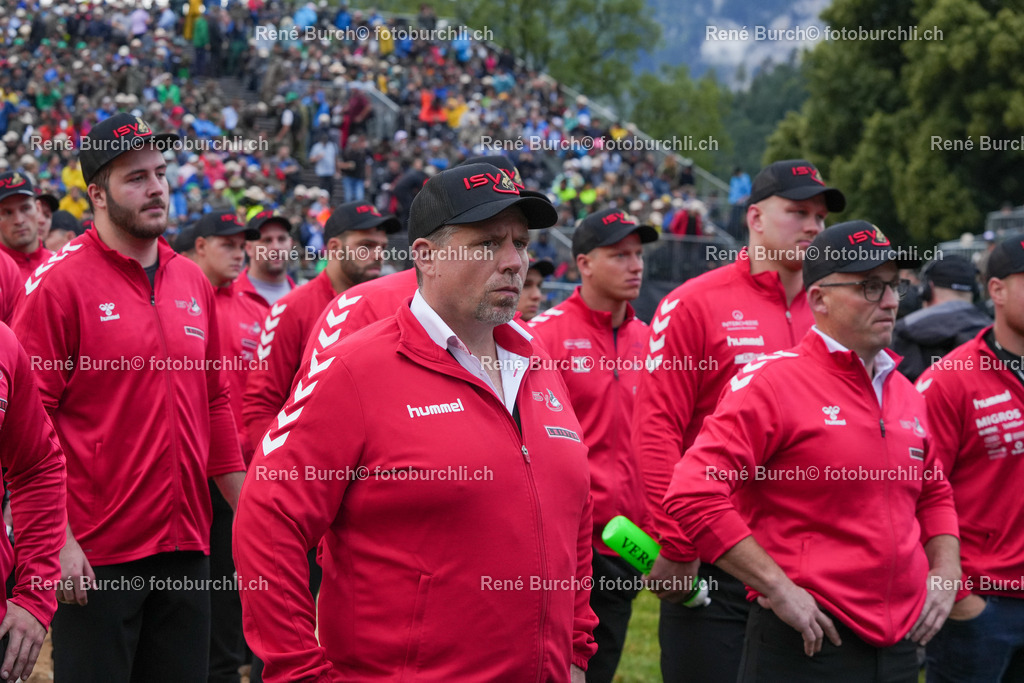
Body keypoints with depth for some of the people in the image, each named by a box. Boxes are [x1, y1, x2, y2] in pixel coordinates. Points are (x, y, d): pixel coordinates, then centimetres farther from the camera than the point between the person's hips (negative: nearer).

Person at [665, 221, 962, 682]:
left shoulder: (905, 393, 13)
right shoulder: (772, 381, -10)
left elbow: (934, 493, 29)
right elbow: (693, 493, -19)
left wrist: (945, 572, 12)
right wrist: (779, 588, -19)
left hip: (901, 644, 7)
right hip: (809, 642, -7)